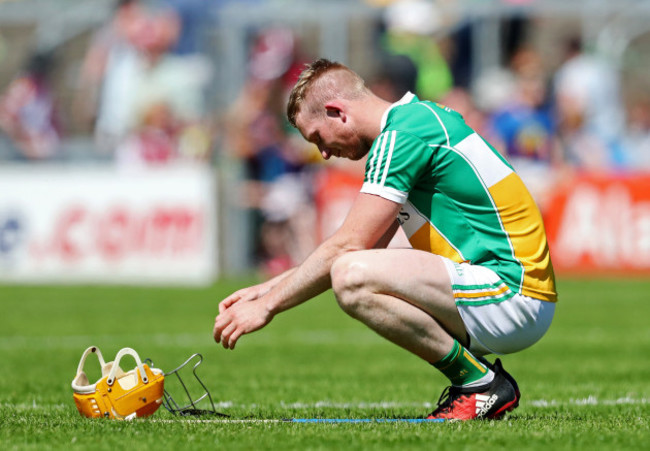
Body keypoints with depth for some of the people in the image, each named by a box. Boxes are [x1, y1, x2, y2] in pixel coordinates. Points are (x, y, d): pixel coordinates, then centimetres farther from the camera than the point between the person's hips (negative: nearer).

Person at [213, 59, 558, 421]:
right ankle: (478, 377, 12)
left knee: (354, 278, -23)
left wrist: (268, 305, -6)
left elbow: (346, 248, -15)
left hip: (511, 293, -10)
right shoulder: (418, 119, 19)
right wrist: (270, 288, 21)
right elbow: (361, 249, 24)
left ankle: (482, 383, -12)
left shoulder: (402, 135, -12)